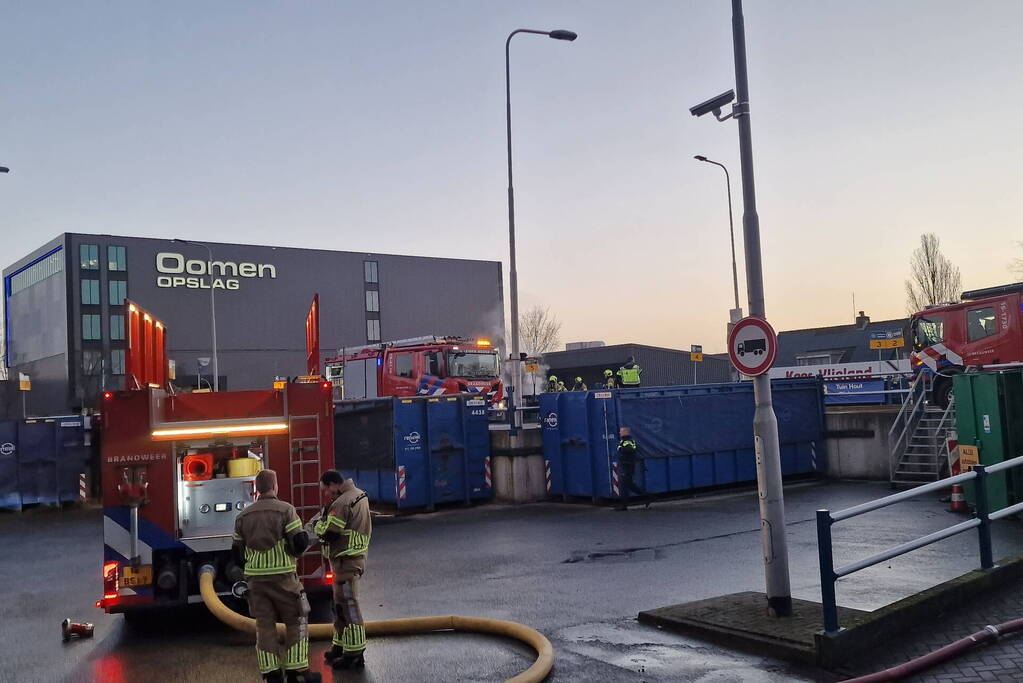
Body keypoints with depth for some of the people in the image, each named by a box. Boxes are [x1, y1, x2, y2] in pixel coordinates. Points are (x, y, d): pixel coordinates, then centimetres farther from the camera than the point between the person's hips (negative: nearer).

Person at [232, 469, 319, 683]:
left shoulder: (243, 516, 7)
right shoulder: (285, 509, -8)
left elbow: (237, 551, 12)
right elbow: (299, 543, -15)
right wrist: (304, 535, 7)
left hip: (255, 578, 4)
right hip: (282, 577, -4)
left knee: (264, 626, 10)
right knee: (296, 622, 7)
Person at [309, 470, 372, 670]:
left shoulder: (342, 503, -20)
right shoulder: (359, 494, 11)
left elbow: (327, 531, -18)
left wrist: (315, 524, 0)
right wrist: (319, 521, 2)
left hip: (346, 560, -10)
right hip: (356, 555, 10)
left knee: (348, 605, -5)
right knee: (341, 604, 19)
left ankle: (355, 654, -1)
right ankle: (340, 646, 30)